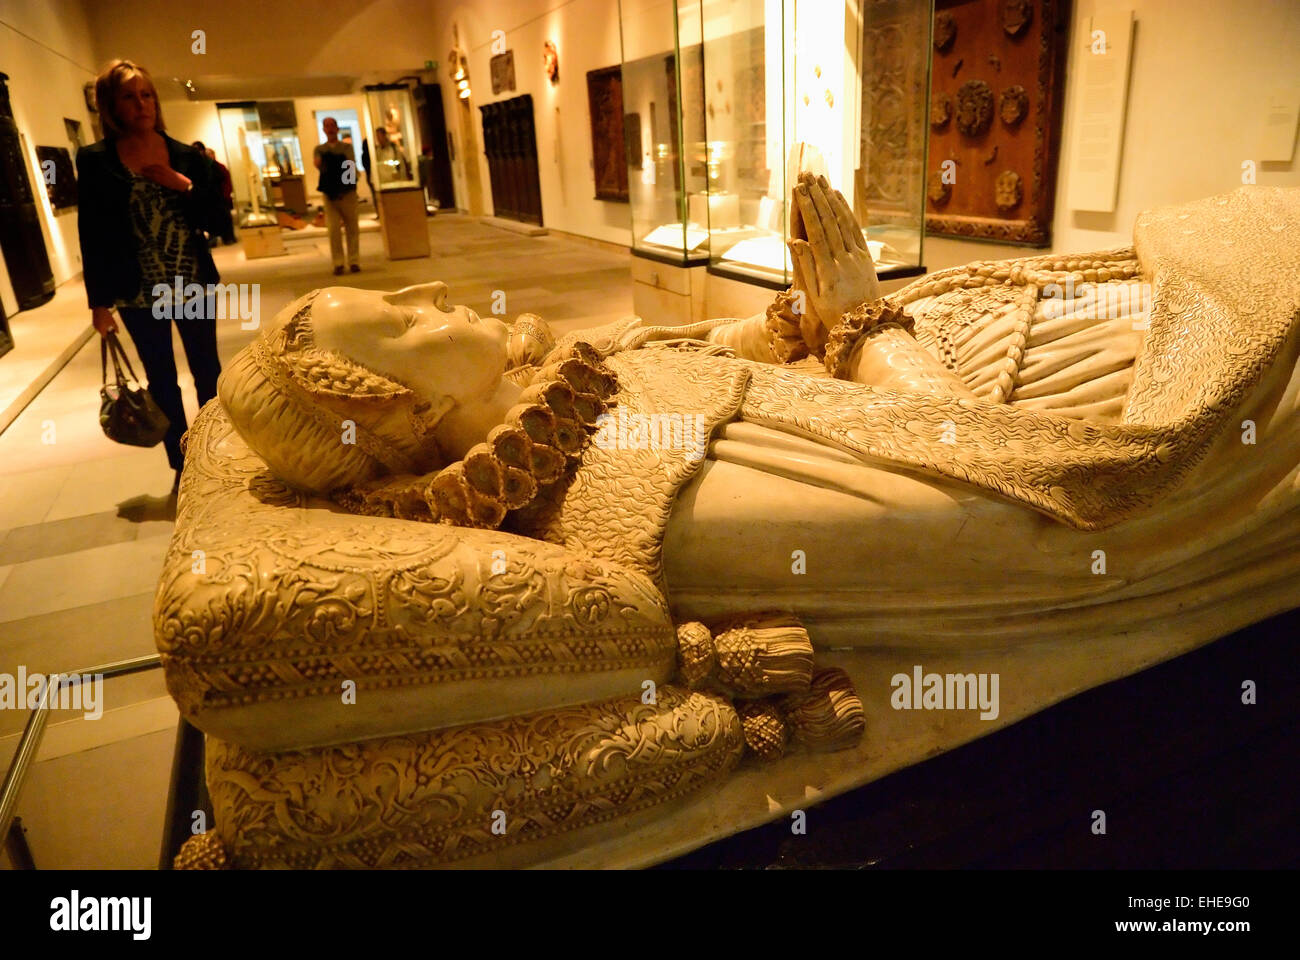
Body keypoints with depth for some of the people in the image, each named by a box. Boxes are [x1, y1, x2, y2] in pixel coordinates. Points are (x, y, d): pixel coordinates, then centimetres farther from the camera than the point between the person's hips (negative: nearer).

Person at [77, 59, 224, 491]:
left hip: (194, 286, 1)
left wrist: (184, 186, -16)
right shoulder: (95, 160, -4)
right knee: (162, 380, 9)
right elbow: (92, 236, -3)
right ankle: (181, 467, 20)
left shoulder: (189, 157, 1)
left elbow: (215, 222, 0)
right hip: (137, 293, -1)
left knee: (207, 371, 10)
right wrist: (99, 301, -5)